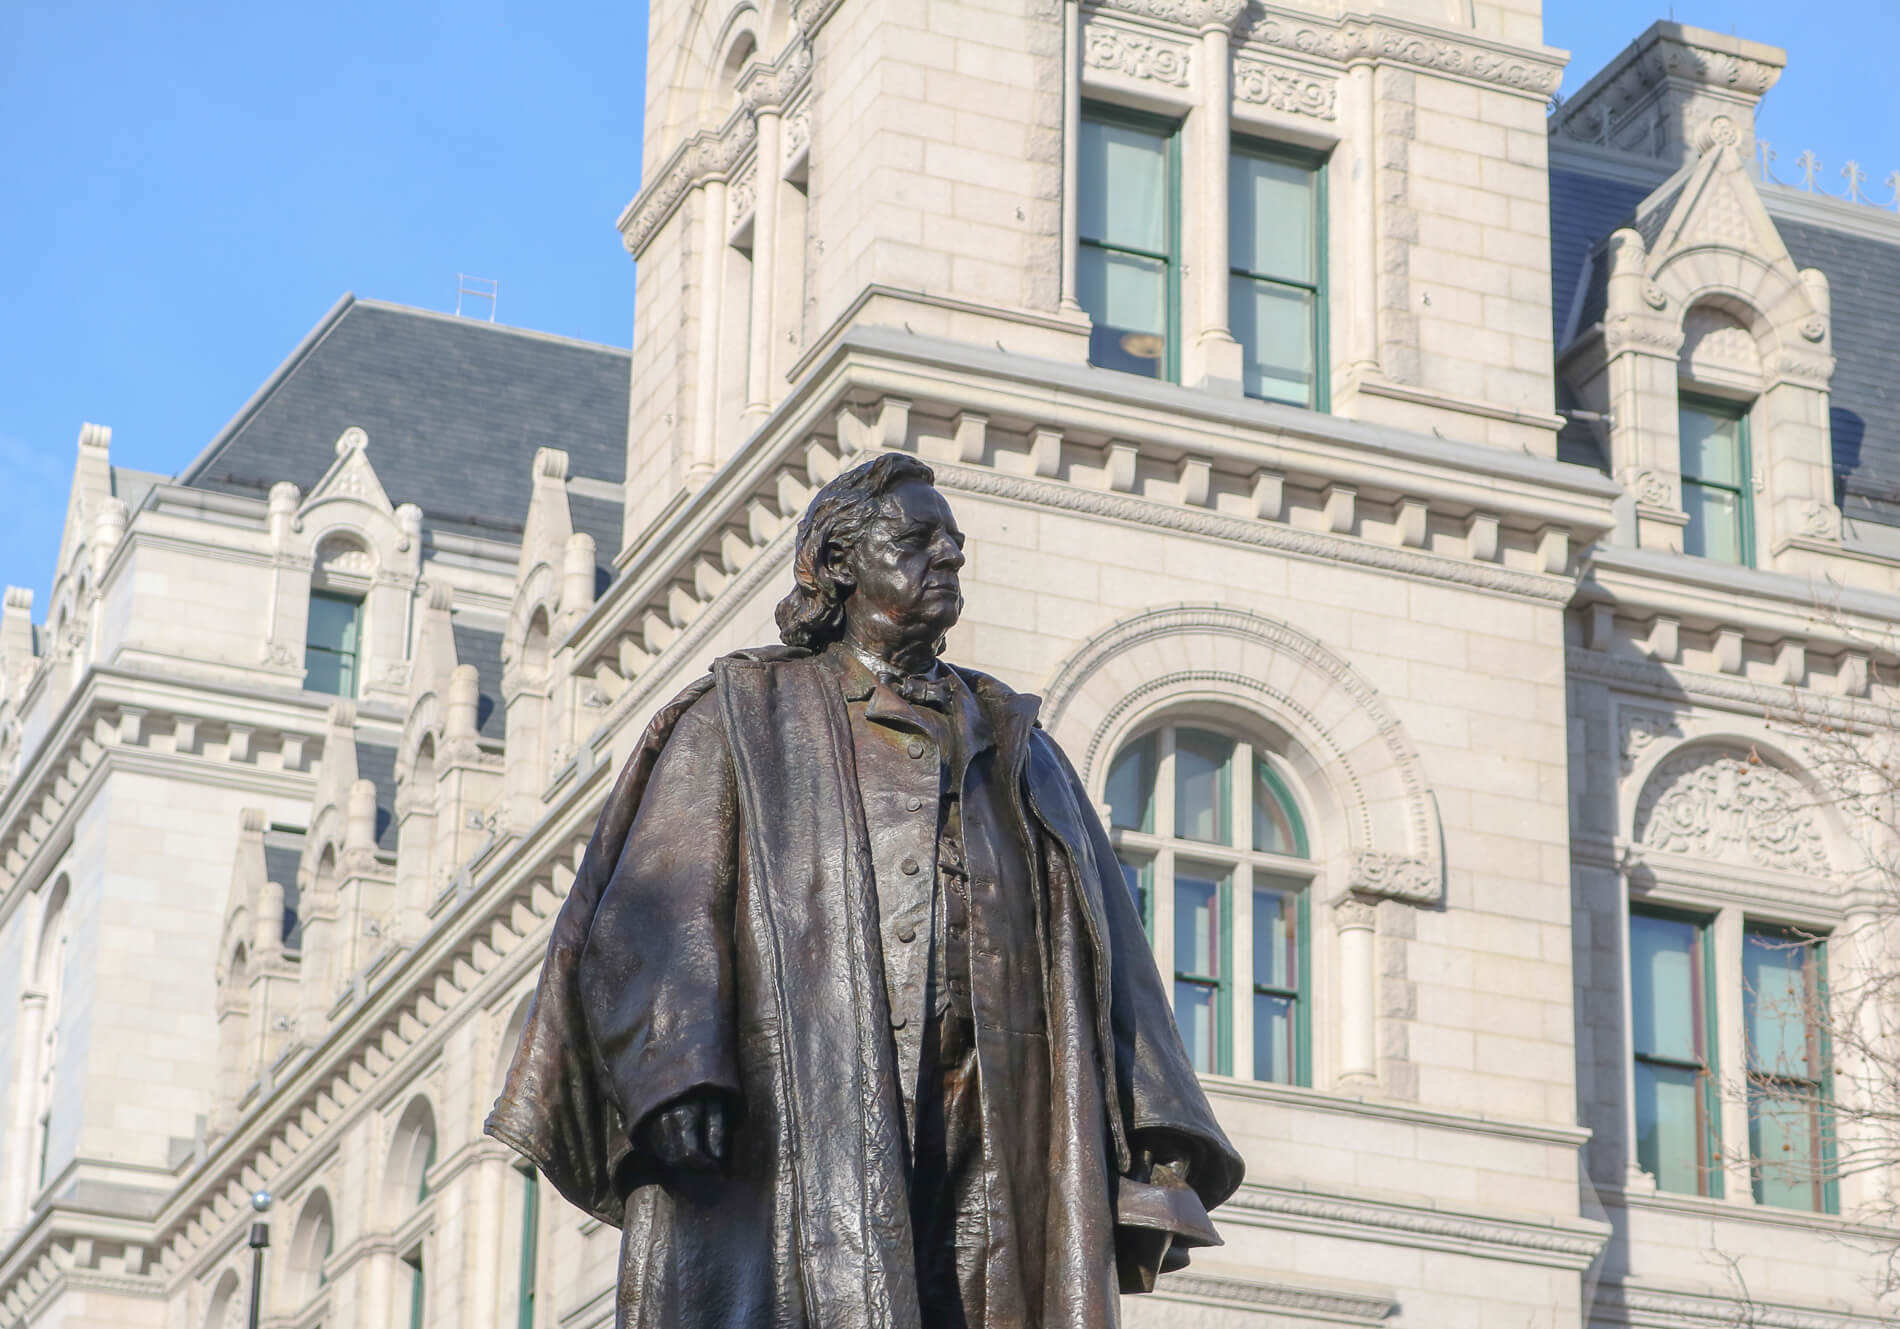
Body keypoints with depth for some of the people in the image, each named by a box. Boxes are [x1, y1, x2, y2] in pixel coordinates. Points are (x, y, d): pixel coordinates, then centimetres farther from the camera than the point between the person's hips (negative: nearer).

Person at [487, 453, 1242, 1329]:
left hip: (979, 1162, 4)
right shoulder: (742, 723, 14)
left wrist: (1151, 1148, 5)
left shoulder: (1015, 752, 25)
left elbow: (1100, 958, 19)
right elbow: (657, 916, 1)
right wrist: (676, 1083, -17)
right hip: (788, 1140, -3)